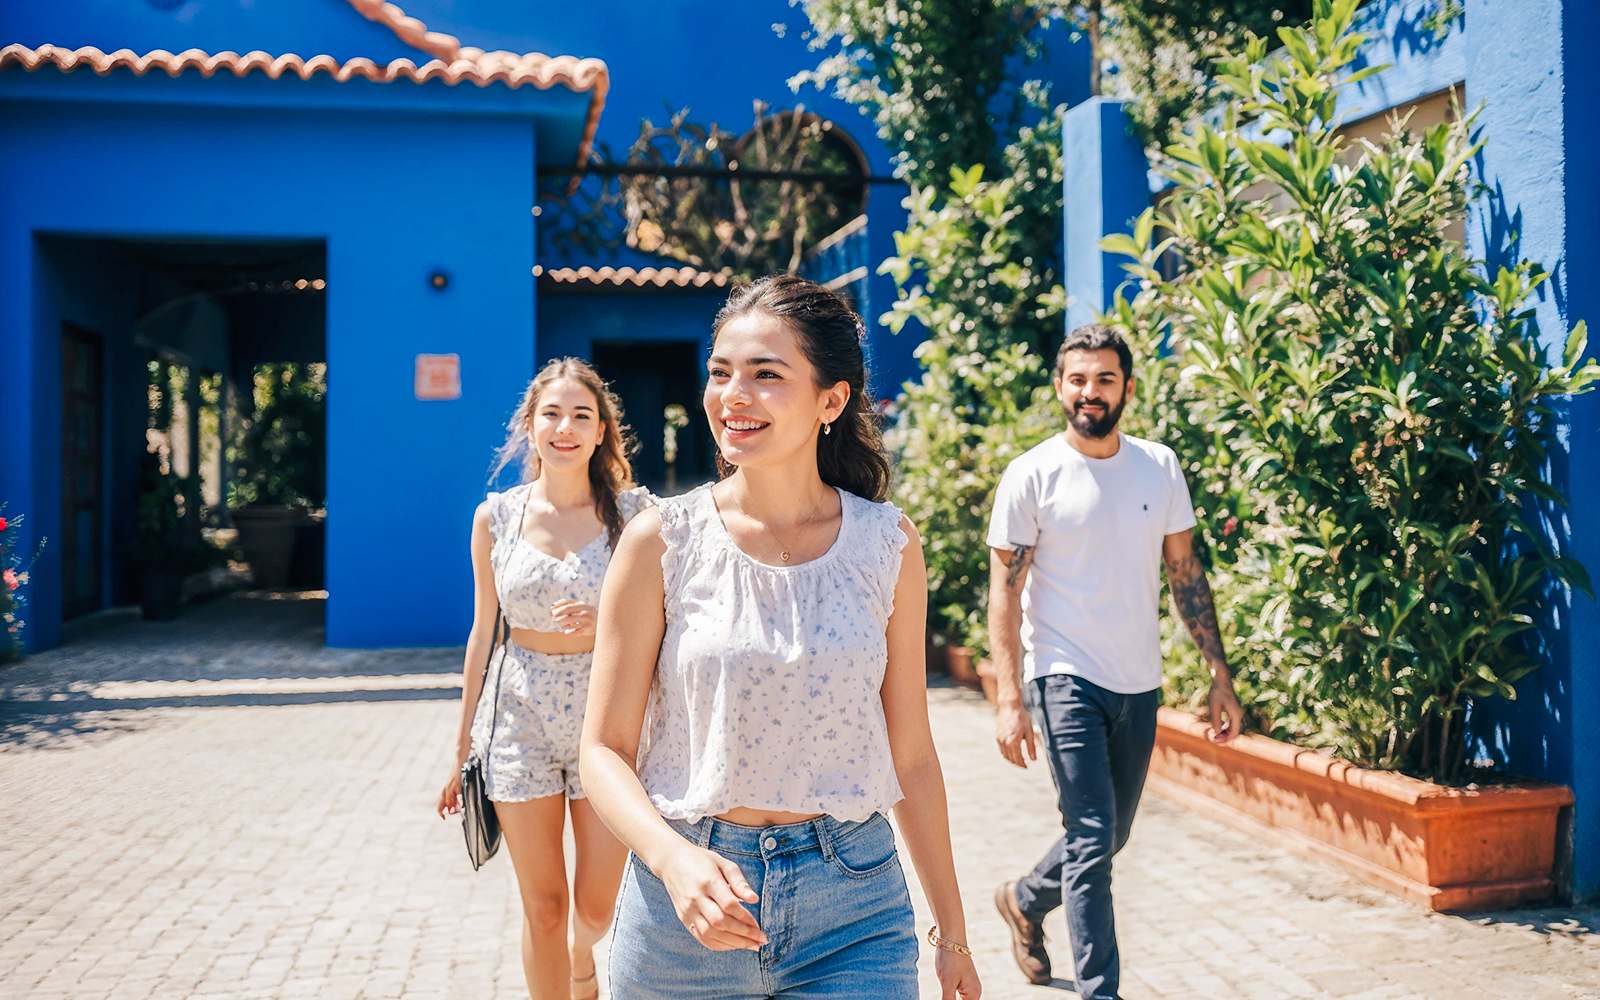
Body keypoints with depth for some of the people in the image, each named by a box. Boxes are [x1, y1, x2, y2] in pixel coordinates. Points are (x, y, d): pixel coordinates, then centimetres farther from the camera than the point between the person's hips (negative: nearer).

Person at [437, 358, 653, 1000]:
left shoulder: (633, 512, -4)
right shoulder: (496, 517, 2)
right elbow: (483, 633, 9)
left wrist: (604, 623, -21)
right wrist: (463, 747, 13)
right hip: (520, 715, 1)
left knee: (598, 906, 5)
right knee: (543, 906, 5)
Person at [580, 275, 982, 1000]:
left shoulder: (888, 545, -1)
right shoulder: (662, 542, -5)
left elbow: (910, 753, 7)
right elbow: (606, 750, -3)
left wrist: (952, 935, 11)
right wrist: (674, 858, -21)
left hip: (853, 909, 1)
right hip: (686, 896, 0)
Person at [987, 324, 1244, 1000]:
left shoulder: (1160, 467, 5)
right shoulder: (1031, 476, -7)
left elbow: (1185, 574, 9)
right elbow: (1005, 591, -7)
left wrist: (1219, 677, 5)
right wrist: (1009, 699, -14)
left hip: (1140, 684, 5)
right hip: (1066, 681, -5)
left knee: (1109, 839, 17)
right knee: (1091, 841, -10)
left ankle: (1025, 901, 44)